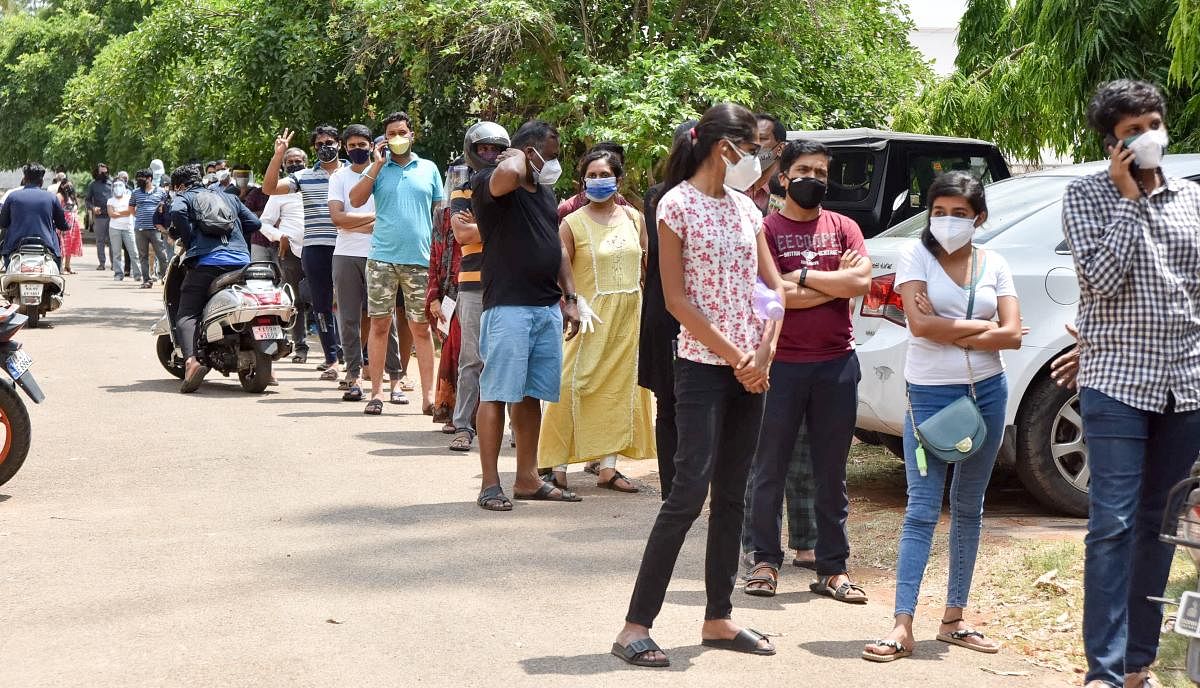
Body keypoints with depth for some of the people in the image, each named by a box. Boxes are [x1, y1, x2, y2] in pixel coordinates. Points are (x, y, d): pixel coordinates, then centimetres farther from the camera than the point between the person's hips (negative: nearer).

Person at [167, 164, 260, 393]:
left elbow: (177, 212, -10)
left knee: (187, 315, -5)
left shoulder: (184, 197, 15)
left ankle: (191, 360, -31)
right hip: (241, 261, 5)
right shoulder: (229, 197, 28)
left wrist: (190, 241, 0)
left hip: (207, 261, -4)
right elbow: (254, 223, 19)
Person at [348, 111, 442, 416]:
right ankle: (377, 392, 7)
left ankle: (428, 396, 5)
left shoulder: (429, 169, 11)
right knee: (379, 325, 1)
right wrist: (377, 165, -6)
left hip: (420, 259, 0)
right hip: (383, 258, 0)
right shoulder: (377, 169, 9)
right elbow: (355, 200, -4)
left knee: (421, 327, 2)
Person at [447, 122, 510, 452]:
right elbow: (461, 234, -5)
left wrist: (478, 226, -7)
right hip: (474, 285, -1)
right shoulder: (463, 192, 11)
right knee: (472, 359, -2)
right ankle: (463, 427, 1)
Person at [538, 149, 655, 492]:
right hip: (593, 317, -5)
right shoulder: (572, 224, -4)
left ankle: (607, 466, 14)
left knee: (621, 387, 6)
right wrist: (575, 307, -21)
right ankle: (557, 465, -4)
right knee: (576, 387, -9)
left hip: (630, 316, 5)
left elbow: (648, 265, 15)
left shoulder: (633, 218, 10)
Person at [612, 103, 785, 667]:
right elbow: (676, 298, -12)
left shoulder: (744, 207, 12)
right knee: (689, 493, -12)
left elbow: (774, 286, 11)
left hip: (751, 369, 7)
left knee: (732, 496, 9)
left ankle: (718, 619, 17)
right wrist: (734, 356, -12)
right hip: (702, 367, -7)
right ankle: (636, 627, -8)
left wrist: (763, 354, -5)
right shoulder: (677, 204, -7)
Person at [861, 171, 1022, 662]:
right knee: (922, 510, -7)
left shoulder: (994, 266, 6)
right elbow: (920, 324, -17)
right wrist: (982, 327, -9)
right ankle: (903, 626, -9)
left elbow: (1013, 335, -4)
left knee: (968, 508, 10)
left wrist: (946, 330, -12)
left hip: (987, 392, 4)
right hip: (930, 394, -4)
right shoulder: (917, 257, -2)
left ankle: (954, 617, 19)